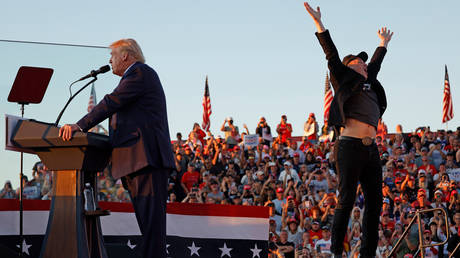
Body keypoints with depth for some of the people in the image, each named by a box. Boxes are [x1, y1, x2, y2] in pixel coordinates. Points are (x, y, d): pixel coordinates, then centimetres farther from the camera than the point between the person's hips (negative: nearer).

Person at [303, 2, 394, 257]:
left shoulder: (368, 83, 25)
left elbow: (375, 64, 42)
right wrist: (319, 24, -3)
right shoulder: (344, 78, 8)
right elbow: (332, 55, 1)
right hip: (350, 146, -7)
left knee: (374, 202, 3)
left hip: (371, 149, 7)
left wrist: (383, 44, 57)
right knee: (346, 200, -7)